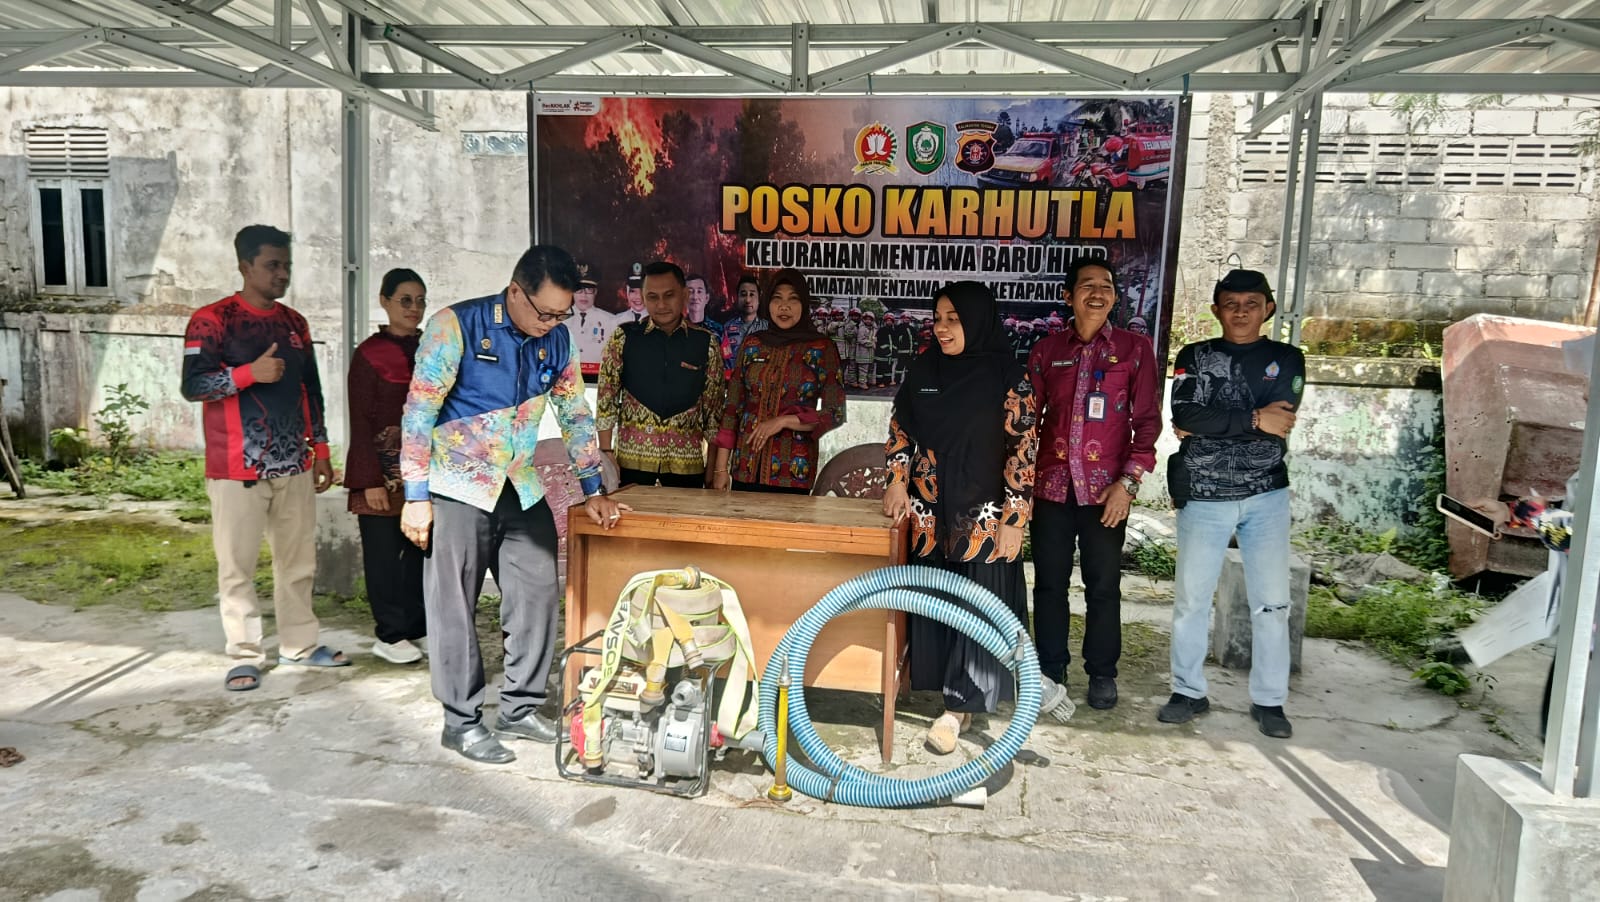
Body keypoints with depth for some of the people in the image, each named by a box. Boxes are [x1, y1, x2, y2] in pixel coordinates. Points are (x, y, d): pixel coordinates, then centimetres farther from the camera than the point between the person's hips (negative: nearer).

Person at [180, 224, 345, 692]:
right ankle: (245, 655, 12)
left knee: (298, 561, 11)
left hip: (295, 465, 5)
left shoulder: (294, 323, 12)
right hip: (238, 469, -5)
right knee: (237, 567, 1)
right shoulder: (212, 320, -6)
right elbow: (192, 385, -13)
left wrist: (320, 450, 15)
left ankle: (300, 643, 23)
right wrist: (250, 372, -24)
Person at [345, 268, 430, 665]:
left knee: (423, 548, 5)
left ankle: (414, 628, 16)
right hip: (383, 468, -5)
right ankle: (390, 636, 12)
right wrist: (371, 481, -13)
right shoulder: (369, 354, -4)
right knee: (384, 553, 2)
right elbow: (360, 422, -7)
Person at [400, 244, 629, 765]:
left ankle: (520, 708, 21)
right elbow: (418, 413, -12)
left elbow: (575, 415, 10)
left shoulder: (557, 340, 2)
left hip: (523, 489, 5)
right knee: (455, 608, 2)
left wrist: (592, 491, 8)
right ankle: (461, 722, 16)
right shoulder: (456, 326, -14)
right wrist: (416, 496, -13)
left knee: (538, 595, 5)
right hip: (458, 488, -5)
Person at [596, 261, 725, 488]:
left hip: (687, 460, 1)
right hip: (632, 456, 0)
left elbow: (714, 404, 5)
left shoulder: (706, 342, 2)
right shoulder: (624, 338, 1)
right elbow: (606, 397, 2)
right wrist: (606, 453, -3)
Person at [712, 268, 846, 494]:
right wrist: (721, 467, 3)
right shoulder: (752, 345, 6)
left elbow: (835, 414, -4)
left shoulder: (822, 348, -2)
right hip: (746, 467, 3)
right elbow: (732, 408, 7)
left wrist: (783, 421, -15)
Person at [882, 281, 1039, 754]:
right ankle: (941, 682, 25)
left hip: (983, 516, -4)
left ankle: (958, 706, 6)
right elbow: (900, 427, 14)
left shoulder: (1007, 379, -8)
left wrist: (1013, 520, -12)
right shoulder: (925, 370, 6)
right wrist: (897, 481, 2)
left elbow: (1022, 452, -9)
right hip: (929, 513, 5)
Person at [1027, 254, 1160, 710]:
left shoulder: (1135, 349, 2)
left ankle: (1102, 673, 21)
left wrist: (1129, 482, -8)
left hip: (1105, 489, -2)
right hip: (1052, 485, 2)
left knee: (1103, 584, 5)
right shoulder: (1047, 350, 8)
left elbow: (1148, 420, 0)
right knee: (1049, 581, 8)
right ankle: (1051, 668, 23)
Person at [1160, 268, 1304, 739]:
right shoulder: (1194, 357, 6)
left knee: (1271, 602, 2)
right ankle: (1189, 691, 19)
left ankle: (1269, 700, 16)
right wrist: (1253, 419, -12)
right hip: (1203, 497, 0)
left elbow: (1279, 425, -9)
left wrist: (1209, 425, -9)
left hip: (1265, 496, 0)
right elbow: (1184, 415, -11)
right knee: (1191, 598, 4)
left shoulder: (1287, 360, 8)